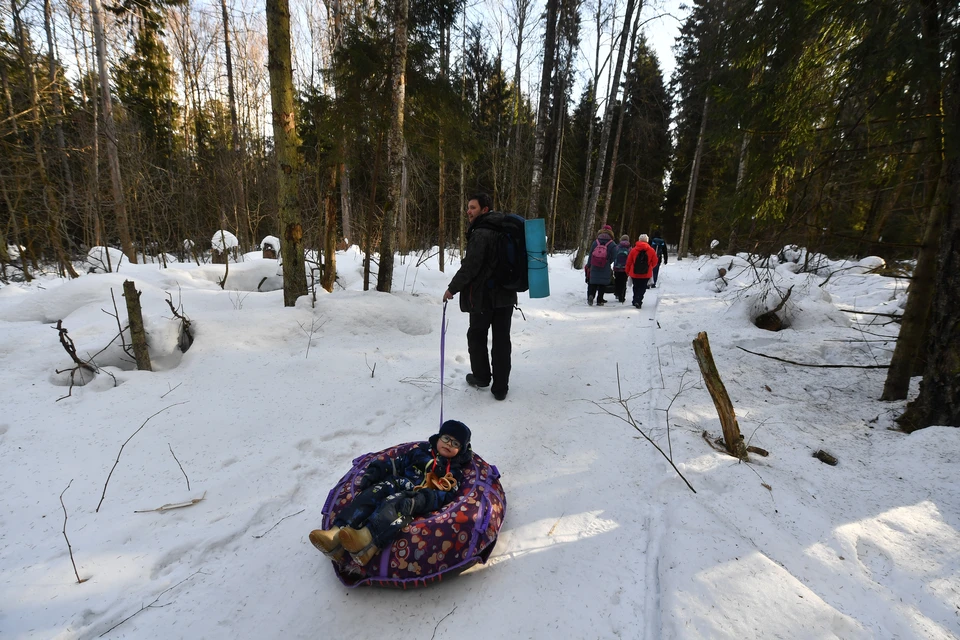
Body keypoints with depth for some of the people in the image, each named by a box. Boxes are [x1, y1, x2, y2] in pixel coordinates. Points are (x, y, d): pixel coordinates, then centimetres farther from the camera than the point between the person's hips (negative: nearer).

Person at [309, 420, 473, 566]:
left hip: (417, 501, -4)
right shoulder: (420, 452, 25)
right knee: (372, 493, -26)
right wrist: (372, 474, 3)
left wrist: (418, 501, -22)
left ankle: (366, 539, -61)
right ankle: (336, 533, -43)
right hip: (397, 486, 4)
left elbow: (445, 495, -2)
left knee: (395, 503, -35)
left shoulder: (454, 472, 15)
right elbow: (396, 464, 20)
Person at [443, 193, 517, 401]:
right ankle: (500, 387, 11)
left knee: (477, 336, 13)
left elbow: (470, 266, -20)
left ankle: (481, 377, 26)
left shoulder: (481, 233, -16)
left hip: (483, 296, -7)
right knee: (502, 340, 7)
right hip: (506, 294, 7)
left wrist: (452, 288, -9)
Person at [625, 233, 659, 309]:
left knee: (636, 287, 17)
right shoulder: (651, 250, -5)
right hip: (646, 274, -1)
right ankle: (638, 301, -11)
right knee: (642, 288, 5)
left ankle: (635, 301, 22)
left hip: (634, 273, 1)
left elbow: (628, 262, -1)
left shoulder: (633, 250, -5)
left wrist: (627, 271, 14)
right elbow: (654, 262, 3)